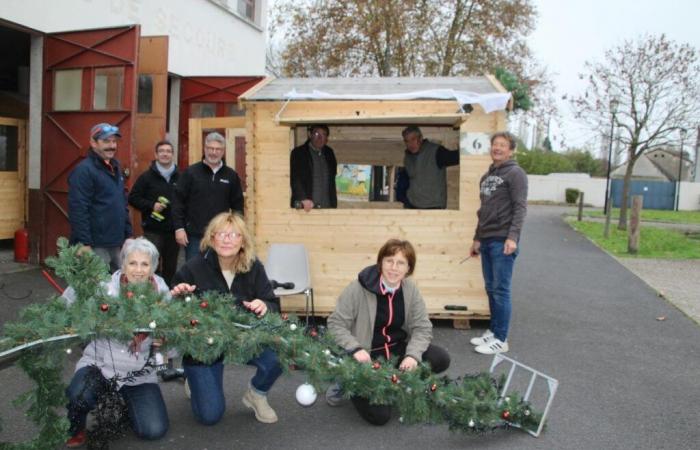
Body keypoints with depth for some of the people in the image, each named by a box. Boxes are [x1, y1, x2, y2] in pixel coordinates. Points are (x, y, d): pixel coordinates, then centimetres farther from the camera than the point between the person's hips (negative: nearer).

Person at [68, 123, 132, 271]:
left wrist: (128, 234, 17)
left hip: (116, 244, 9)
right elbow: (78, 210, -19)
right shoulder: (84, 170, -12)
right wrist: (84, 243, -22)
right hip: (96, 246, -9)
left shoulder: (115, 167, 16)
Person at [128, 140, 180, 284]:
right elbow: (133, 198, -1)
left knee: (171, 267, 12)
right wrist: (151, 206, -14)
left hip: (174, 230, 3)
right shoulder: (147, 176, 0)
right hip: (153, 230, -3)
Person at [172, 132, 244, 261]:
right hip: (195, 236, -2)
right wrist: (179, 228, -8)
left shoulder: (231, 175, 6)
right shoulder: (191, 172, 0)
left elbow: (237, 205, 10)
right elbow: (178, 201, -2)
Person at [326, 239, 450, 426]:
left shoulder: (410, 290, -5)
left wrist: (413, 355, -22)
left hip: (398, 348, 5)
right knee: (379, 415, -16)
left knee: (440, 359, -14)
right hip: (366, 356, -5)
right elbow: (335, 323, -13)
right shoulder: (359, 288, -19)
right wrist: (355, 349, -27)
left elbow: (422, 327, -3)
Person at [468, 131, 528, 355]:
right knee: (491, 289, 12)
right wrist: (477, 238, 21)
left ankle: (501, 339, 0)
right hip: (486, 240, 8)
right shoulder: (487, 176, 19)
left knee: (501, 290, -6)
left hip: (503, 241, -8)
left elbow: (520, 208, -13)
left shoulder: (515, 174, -5)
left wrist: (512, 237, -22)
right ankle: (493, 331, 21)